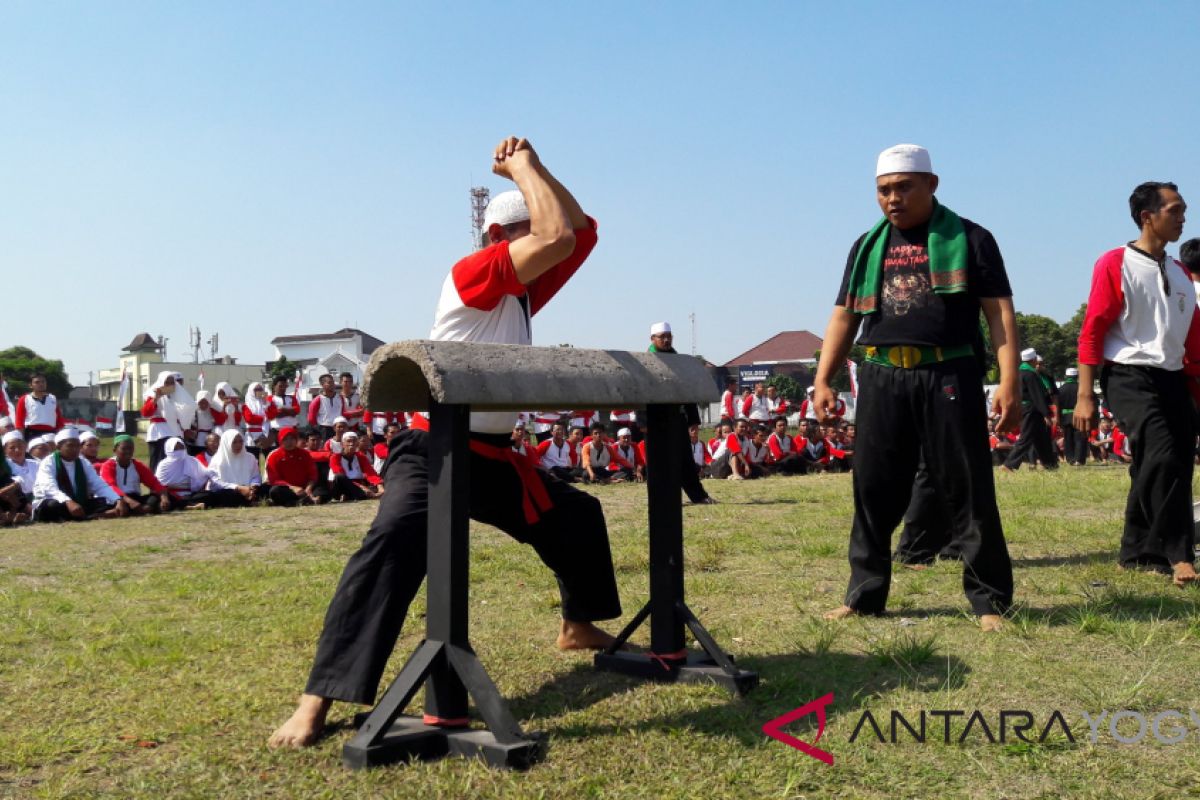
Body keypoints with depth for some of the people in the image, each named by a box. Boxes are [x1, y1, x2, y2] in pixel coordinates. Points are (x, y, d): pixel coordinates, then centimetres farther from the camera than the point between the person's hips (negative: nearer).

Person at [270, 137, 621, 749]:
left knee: (579, 516, 19)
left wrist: (531, 168, 1)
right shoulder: (470, 274, -13)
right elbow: (557, 238, -25)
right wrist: (522, 166, -10)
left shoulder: (526, 290, 11)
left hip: (496, 457, 9)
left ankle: (579, 625, 41)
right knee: (393, 544, -30)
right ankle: (317, 699, -26)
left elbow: (580, 231, 7)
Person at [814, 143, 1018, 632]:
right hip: (882, 379, 4)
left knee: (968, 488, 0)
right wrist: (822, 379, 5)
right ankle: (864, 595, 17)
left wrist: (1008, 380, -11)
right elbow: (844, 317, 16)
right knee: (874, 489, 7)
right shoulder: (867, 247, 16)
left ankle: (989, 598, 10)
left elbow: (999, 312, 0)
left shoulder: (968, 238, 5)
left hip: (948, 376, -3)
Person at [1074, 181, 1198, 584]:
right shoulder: (1115, 264, -4)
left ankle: (1138, 553, 21)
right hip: (1130, 377, -7)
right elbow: (1092, 331, -8)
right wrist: (1084, 396, -13)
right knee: (1164, 457, -21)